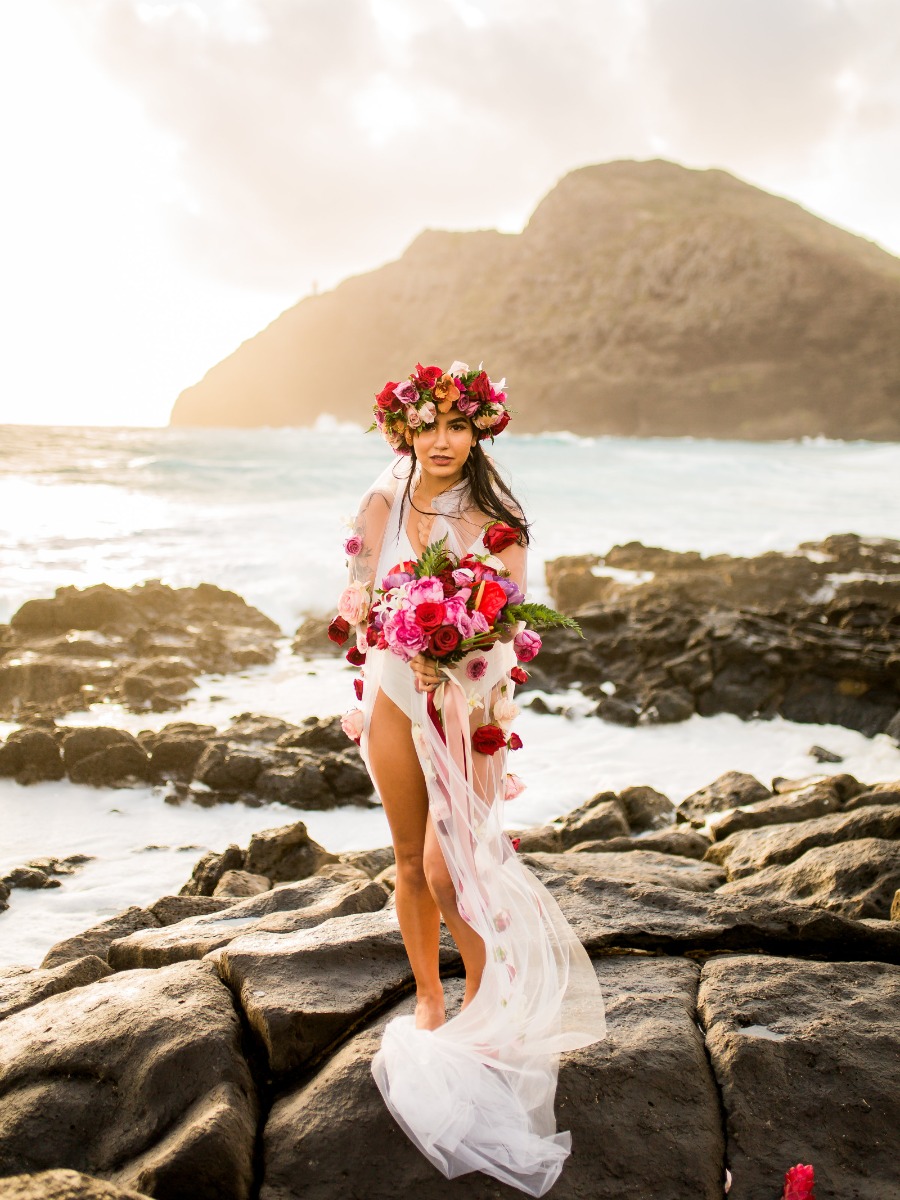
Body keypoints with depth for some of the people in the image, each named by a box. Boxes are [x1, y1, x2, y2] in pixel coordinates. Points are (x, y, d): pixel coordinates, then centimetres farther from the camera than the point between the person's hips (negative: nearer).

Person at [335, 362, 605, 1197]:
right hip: (394, 695, 3)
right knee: (411, 860, 13)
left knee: (449, 866, -5)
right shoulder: (380, 507, -2)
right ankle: (427, 1001, 32)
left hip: (467, 701, -3)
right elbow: (358, 604, 0)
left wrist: (458, 654, -31)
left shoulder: (496, 523, -11)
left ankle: (486, 1001, 18)